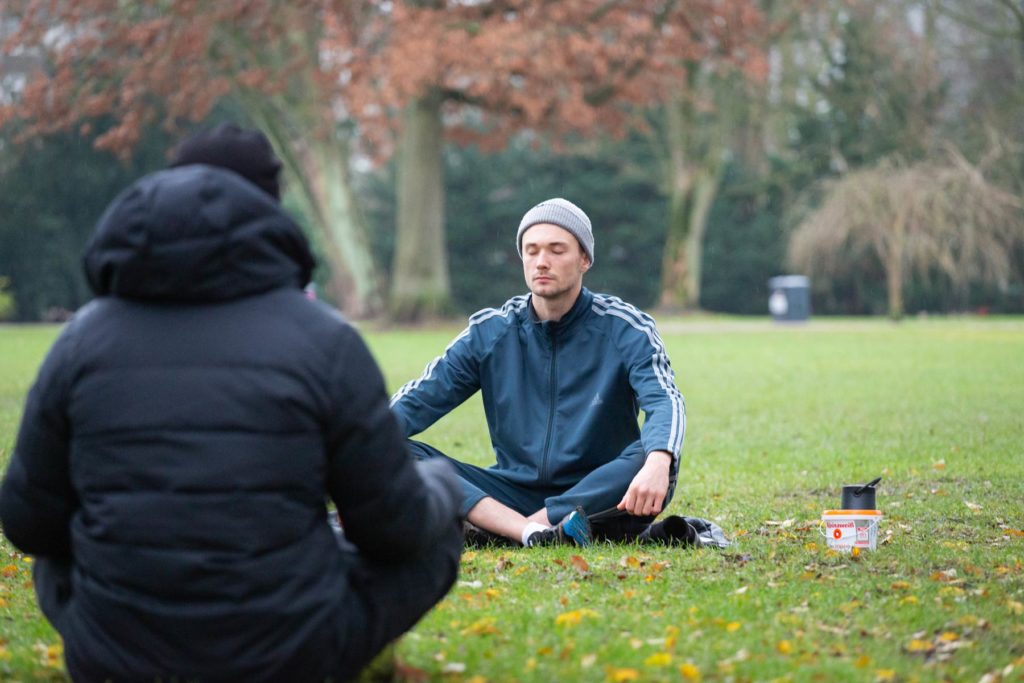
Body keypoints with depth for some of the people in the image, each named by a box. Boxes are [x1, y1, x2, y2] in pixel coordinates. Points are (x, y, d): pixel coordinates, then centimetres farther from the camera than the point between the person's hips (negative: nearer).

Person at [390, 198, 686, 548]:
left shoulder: (624, 328, -3)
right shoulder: (490, 330, 5)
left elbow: (664, 401, -19)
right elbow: (418, 399, 2)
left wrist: (656, 463, -43)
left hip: (597, 498, -2)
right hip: (513, 496, 3)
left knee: (651, 462, -34)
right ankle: (533, 533, -36)